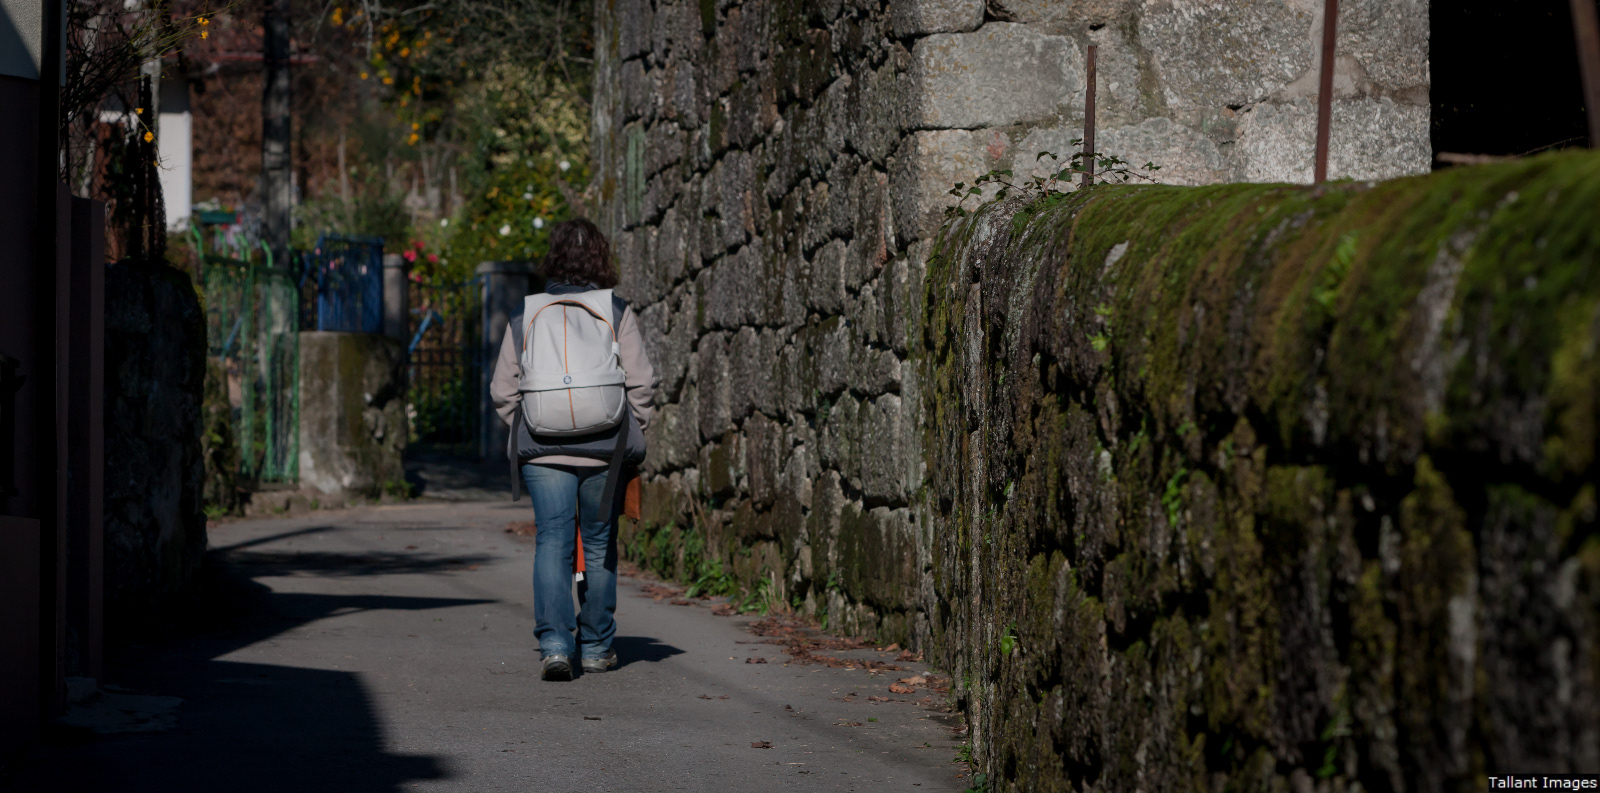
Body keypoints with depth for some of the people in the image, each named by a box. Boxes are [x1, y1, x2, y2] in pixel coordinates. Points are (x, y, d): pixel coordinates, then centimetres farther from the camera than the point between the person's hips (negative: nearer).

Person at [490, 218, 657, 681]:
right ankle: (596, 647, 19)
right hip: (603, 450, -1)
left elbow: (503, 391, 5)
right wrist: (633, 433, 8)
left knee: (552, 543, -1)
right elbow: (641, 384, -5)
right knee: (599, 546, 11)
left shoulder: (524, 318, 4)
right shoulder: (617, 314, -2)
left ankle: (554, 643, -16)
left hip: (542, 451, 1)